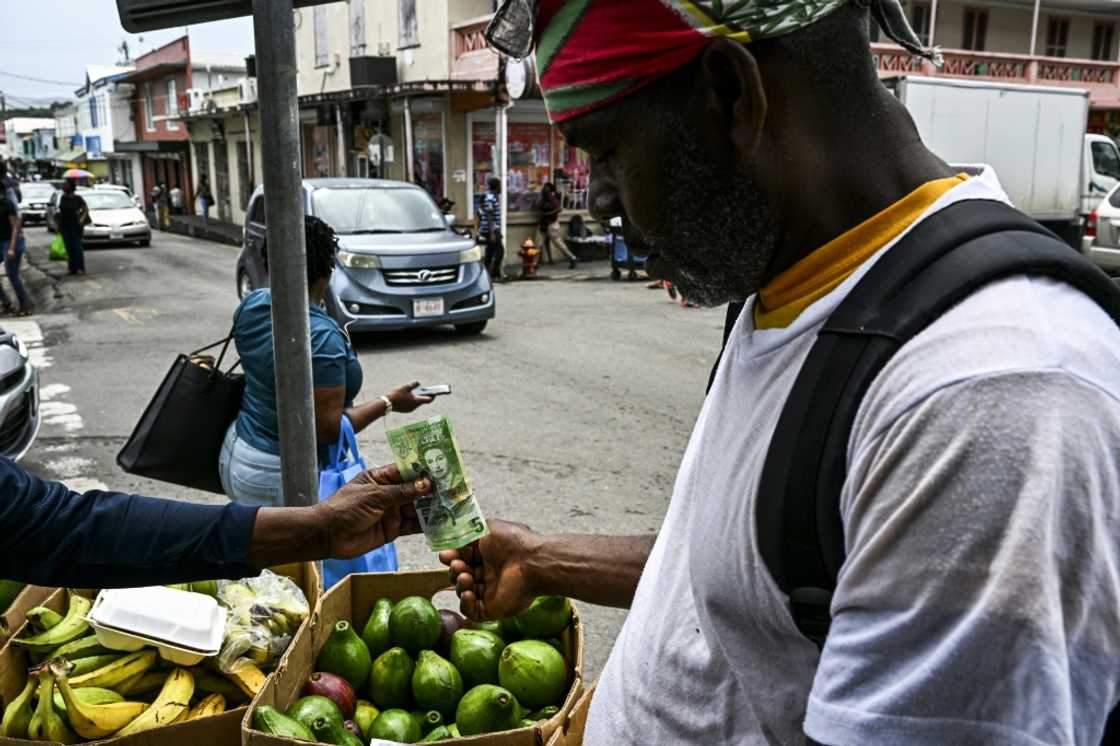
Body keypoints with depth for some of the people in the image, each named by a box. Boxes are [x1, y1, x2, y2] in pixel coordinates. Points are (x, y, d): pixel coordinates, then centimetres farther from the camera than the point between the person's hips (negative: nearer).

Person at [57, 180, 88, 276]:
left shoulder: (77, 198, -6)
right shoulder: (63, 197, 9)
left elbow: (86, 209, 0)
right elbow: (60, 211, 14)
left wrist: (82, 219, -14)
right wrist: (58, 225, 13)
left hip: (75, 225, -5)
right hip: (65, 225, 5)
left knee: (77, 246, -6)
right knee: (69, 247, 5)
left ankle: (80, 268, -3)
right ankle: (72, 268, 10)